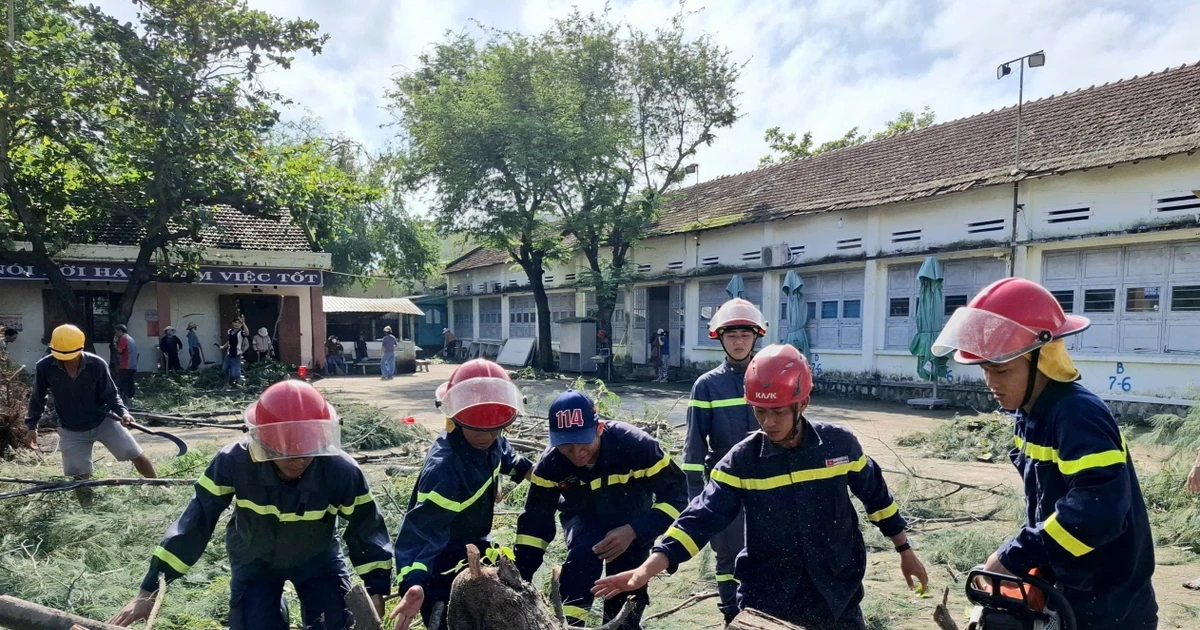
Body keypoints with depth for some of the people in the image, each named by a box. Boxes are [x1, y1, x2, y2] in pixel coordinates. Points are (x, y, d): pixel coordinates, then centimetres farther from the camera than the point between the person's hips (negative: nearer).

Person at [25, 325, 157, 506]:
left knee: (137, 456, 1)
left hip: (104, 422, 0)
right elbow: (37, 398, 1)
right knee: (80, 476, 2)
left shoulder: (97, 365, -20)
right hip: (72, 431, 1)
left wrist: (123, 412, -27)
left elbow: (110, 395, -10)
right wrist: (31, 425, 6)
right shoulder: (44, 367, -16)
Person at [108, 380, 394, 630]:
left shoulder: (342, 472, -32)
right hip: (255, 562, 1)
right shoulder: (234, 462, -32)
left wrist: (376, 590, -23)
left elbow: (367, 528, -18)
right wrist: (150, 588, -19)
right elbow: (195, 521, -23)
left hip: (318, 560, 0)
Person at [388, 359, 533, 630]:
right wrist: (415, 583, -55)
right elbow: (420, 530, -43)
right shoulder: (443, 469, -38)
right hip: (442, 566, -8)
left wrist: (528, 471, 18)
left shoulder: (491, 440, -13)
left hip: (473, 547, 8)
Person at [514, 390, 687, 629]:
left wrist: (633, 531, -38)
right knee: (581, 558, -30)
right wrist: (520, 580, -20)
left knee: (626, 598, 0)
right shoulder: (550, 464, -28)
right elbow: (535, 521, -16)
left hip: (633, 521, 0)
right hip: (584, 518, 1)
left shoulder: (635, 445, -37)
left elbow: (675, 494, -27)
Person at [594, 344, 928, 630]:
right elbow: (703, 516, -17)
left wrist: (905, 551, 15)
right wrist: (649, 567, -28)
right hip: (766, 602, -1)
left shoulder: (840, 443, -9)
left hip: (836, 596, 1)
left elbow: (875, 494, 6)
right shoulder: (742, 460, -12)